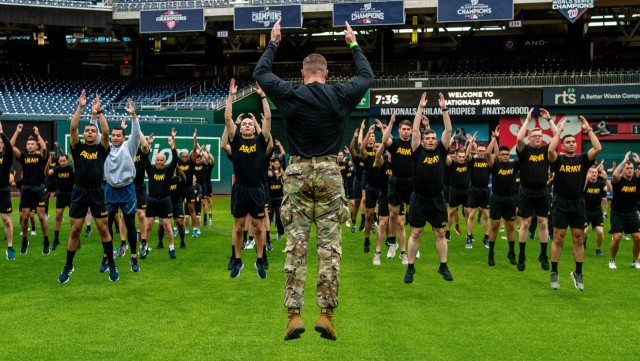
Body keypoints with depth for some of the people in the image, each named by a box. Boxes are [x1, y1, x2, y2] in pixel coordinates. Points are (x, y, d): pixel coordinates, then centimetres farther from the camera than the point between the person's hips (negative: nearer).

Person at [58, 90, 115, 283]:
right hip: (79, 192, 1)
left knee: (104, 230, 2)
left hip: (97, 193, 0)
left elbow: (106, 132, -11)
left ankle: (111, 265, 13)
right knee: (74, 231, 3)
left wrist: (98, 112, -14)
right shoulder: (77, 148, 6)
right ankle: (68, 267, 15)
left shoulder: (101, 149, 5)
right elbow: (72, 128, -7)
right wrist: (80, 107, -12)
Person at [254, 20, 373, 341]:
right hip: (329, 173, 0)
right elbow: (367, 76, 20)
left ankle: (294, 314, -1)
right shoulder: (340, 96, 0)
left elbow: (260, 72, 17)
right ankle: (326, 313, 0)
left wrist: (273, 43, 30)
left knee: (295, 245, 2)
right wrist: (353, 45, 32)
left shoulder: (289, 95, -1)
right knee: (330, 245, 1)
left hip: (298, 173, 0)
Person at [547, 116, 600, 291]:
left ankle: (578, 273, 16)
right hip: (561, 204, -2)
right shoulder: (558, 160, -1)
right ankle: (554, 273, 8)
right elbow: (551, 149, -23)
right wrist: (559, 129, -16)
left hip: (578, 204, 2)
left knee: (578, 239, 6)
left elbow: (598, 148, -10)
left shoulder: (582, 159, 5)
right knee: (558, 239, 1)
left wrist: (588, 129, -9)